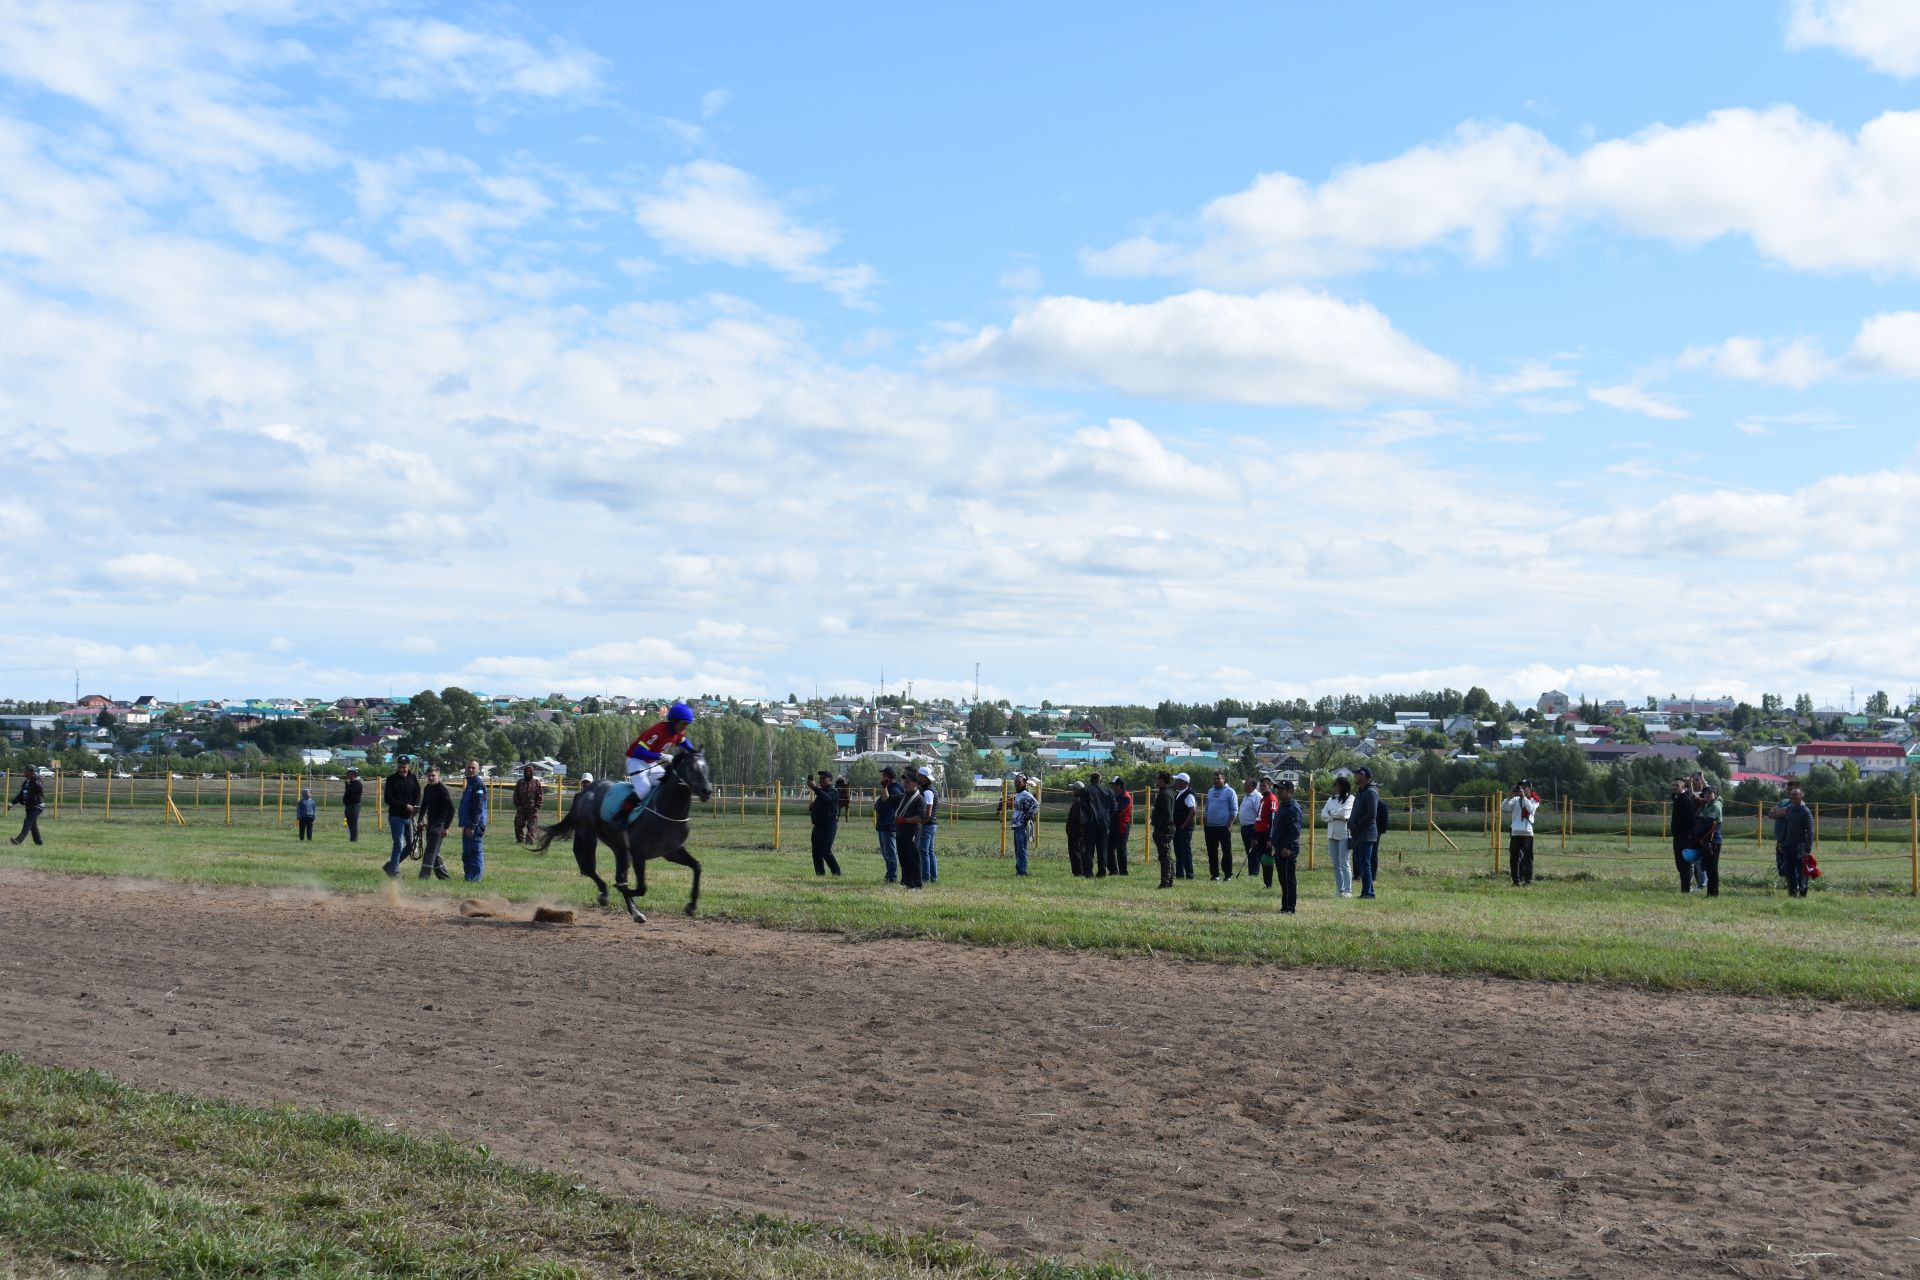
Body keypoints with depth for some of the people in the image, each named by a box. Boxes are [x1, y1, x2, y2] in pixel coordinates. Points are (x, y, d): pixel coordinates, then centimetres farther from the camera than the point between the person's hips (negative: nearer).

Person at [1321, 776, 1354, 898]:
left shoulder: (1350, 798, -2)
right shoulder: (1331, 799, 16)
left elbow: (1344, 813, -16)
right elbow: (1323, 814, 6)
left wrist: (1331, 812, -1)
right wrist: (1336, 816, -9)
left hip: (1344, 834, -6)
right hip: (1332, 834, 6)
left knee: (1344, 863, -8)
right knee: (1336, 864, 7)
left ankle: (1347, 890, -6)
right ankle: (1339, 889, 12)